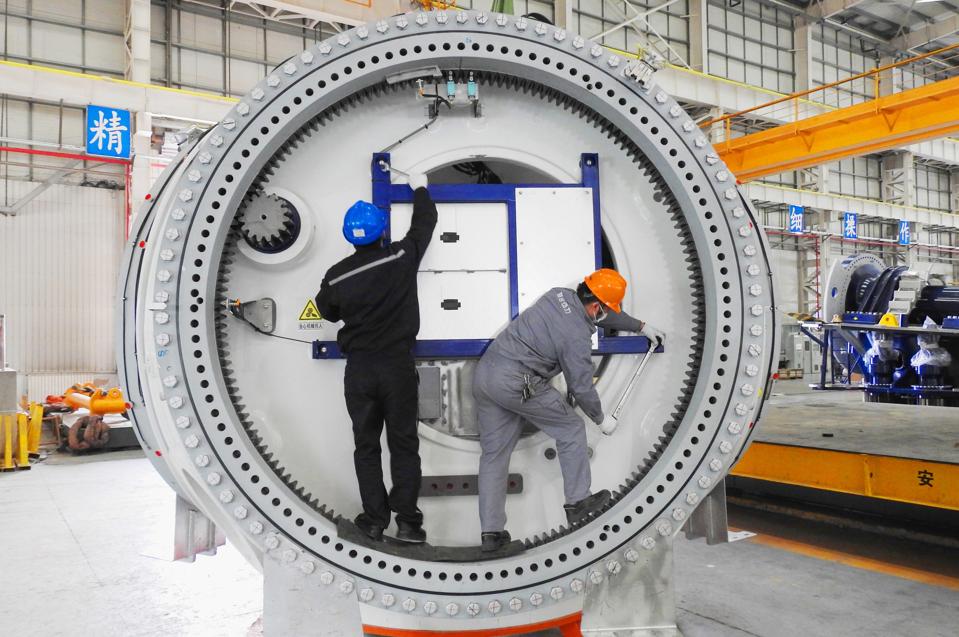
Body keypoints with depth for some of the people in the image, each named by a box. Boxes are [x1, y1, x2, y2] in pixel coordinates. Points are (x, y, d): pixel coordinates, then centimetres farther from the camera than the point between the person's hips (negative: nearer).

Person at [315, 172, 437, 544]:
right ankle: (407, 521, 7)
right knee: (404, 444, 7)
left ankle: (374, 520, 14)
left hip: (358, 369, 1)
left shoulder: (336, 276, -4)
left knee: (366, 446, 11)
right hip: (398, 365, -1)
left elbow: (328, 312, 15)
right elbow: (425, 223, 10)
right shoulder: (402, 258, -7)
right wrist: (419, 189, 27)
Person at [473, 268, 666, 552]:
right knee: (571, 430, 11)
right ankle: (578, 502, 22)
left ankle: (491, 532, 17)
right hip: (516, 384, -8)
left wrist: (642, 327, 40)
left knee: (494, 453, 12)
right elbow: (581, 387, -6)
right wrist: (601, 419, 13)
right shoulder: (577, 336, -14)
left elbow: (609, 315, 26)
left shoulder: (560, 295, 10)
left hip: (484, 372, 9)